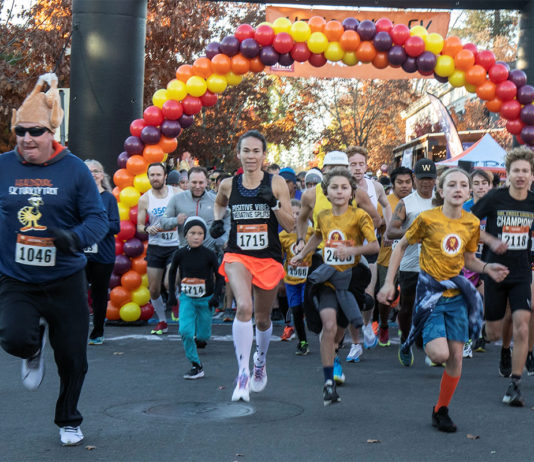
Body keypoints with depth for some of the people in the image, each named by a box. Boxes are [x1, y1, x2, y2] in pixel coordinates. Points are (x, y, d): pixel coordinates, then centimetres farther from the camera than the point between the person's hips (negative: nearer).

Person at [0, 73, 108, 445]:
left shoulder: (74, 169, -6)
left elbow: (99, 218, -6)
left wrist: (76, 237, -25)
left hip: (66, 282, 0)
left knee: (72, 358, 8)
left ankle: (69, 421, 37)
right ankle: (34, 350, 17)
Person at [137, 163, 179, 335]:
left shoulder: (176, 194, -2)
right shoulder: (145, 199, 3)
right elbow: (139, 226, 6)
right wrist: (147, 229, -15)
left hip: (175, 245, -3)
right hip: (155, 246, 3)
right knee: (154, 289, 5)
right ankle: (162, 321, 23)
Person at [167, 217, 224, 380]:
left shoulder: (209, 255, -12)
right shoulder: (180, 254, -8)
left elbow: (219, 276, -2)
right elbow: (172, 272, 10)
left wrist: (216, 296, -11)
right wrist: (171, 293, 9)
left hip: (205, 299, 0)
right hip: (187, 298, 0)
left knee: (202, 336, 8)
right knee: (185, 332, -17)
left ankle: (201, 337, 47)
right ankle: (196, 367, -8)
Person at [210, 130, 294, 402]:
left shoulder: (276, 183, -4)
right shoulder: (228, 184, 1)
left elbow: (290, 226, -4)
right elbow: (219, 203, 26)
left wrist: (274, 203, -19)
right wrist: (217, 220, 6)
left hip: (269, 258, 0)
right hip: (238, 256, 0)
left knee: (263, 319, 14)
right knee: (244, 307, -26)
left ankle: (260, 360, 46)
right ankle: (243, 374, -21)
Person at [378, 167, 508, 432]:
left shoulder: (472, 223, 2)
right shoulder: (427, 219, -10)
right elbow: (401, 246, 2)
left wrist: (487, 268, -5)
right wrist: (389, 282, -2)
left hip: (456, 294, 4)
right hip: (431, 292, -4)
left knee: (456, 356, 2)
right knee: (440, 354, -19)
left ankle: (441, 410, 20)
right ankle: (427, 343, 17)